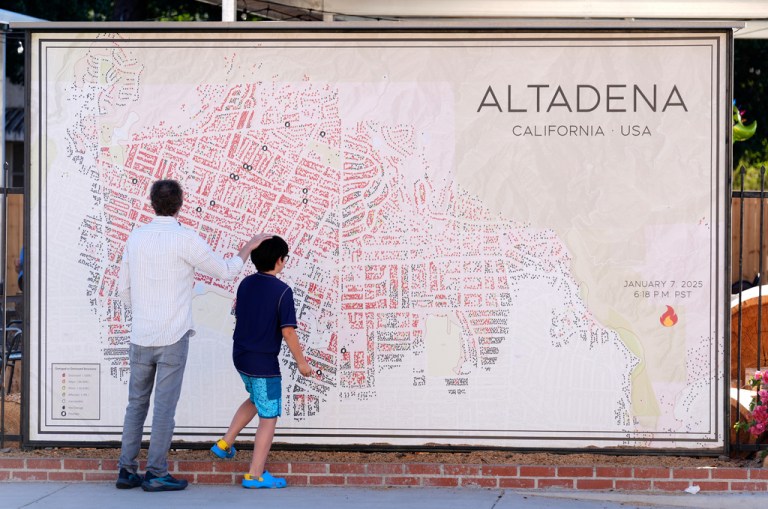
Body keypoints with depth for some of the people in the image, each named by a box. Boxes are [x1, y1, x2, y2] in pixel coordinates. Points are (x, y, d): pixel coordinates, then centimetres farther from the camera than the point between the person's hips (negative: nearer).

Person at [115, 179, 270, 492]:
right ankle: (156, 474, 1)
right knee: (165, 406, -1)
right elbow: (225, 271, 0)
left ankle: (127, 471, 12)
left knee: (137, 404, 13)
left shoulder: (136, 238, 5)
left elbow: (124, 289, 12)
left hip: (140, 338, 5)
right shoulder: (186, 239, -11)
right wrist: (249, 247, 15)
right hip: (173, 338, -5)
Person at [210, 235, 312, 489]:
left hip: (240, 356, 7)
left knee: (255, 400, 31)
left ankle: (225, 443, 28)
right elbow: (288, 331, -17)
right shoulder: (282, 291, -17)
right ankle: (255, 475, 2)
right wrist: (301, 362, -8)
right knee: (269, 416, 2)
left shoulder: (245, 284, 2)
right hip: (264, 362, -7)